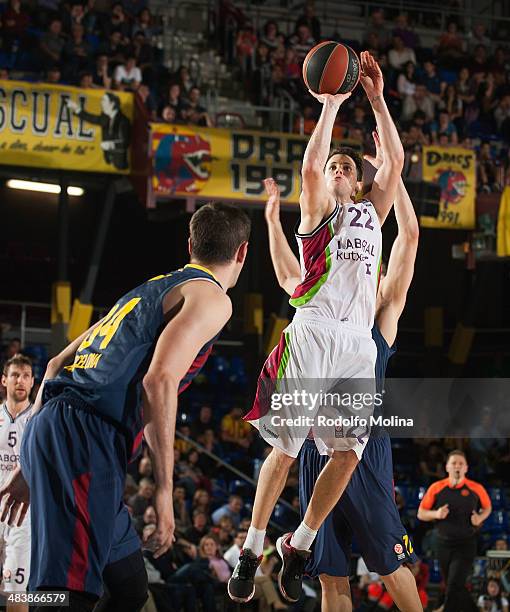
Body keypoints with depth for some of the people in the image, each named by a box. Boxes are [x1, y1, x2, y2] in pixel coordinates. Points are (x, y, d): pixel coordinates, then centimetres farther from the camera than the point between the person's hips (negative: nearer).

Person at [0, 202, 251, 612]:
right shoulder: (211, 298, 2)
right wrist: (164, 489, -14)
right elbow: (159, 381, -14)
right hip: (83, 442, -9)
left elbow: (58, 365, 27)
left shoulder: (150, 290, 28)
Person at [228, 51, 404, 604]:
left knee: (347, 453, -4)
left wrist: (376, 98, 9)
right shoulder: (316, 208, 11)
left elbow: (395, 161, 13)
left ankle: (298, 547, 10)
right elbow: (310, 168, -10)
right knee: (285, 449, -5)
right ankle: (252, 549, 6)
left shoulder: (372, 212, 23)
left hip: (358, 343, 4)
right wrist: (331, 104, -8)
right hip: (313, 333, -4)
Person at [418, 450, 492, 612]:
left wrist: (480, 518, -7)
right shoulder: (436, 488, -1)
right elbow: (421, 514, 5)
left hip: (466, 545, -3)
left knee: (454, 586, -16)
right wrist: (436, 514, -14)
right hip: (444, 543, 3)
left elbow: (487, 507, 14)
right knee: (454, 587, 12)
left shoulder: (476, 489, -4)